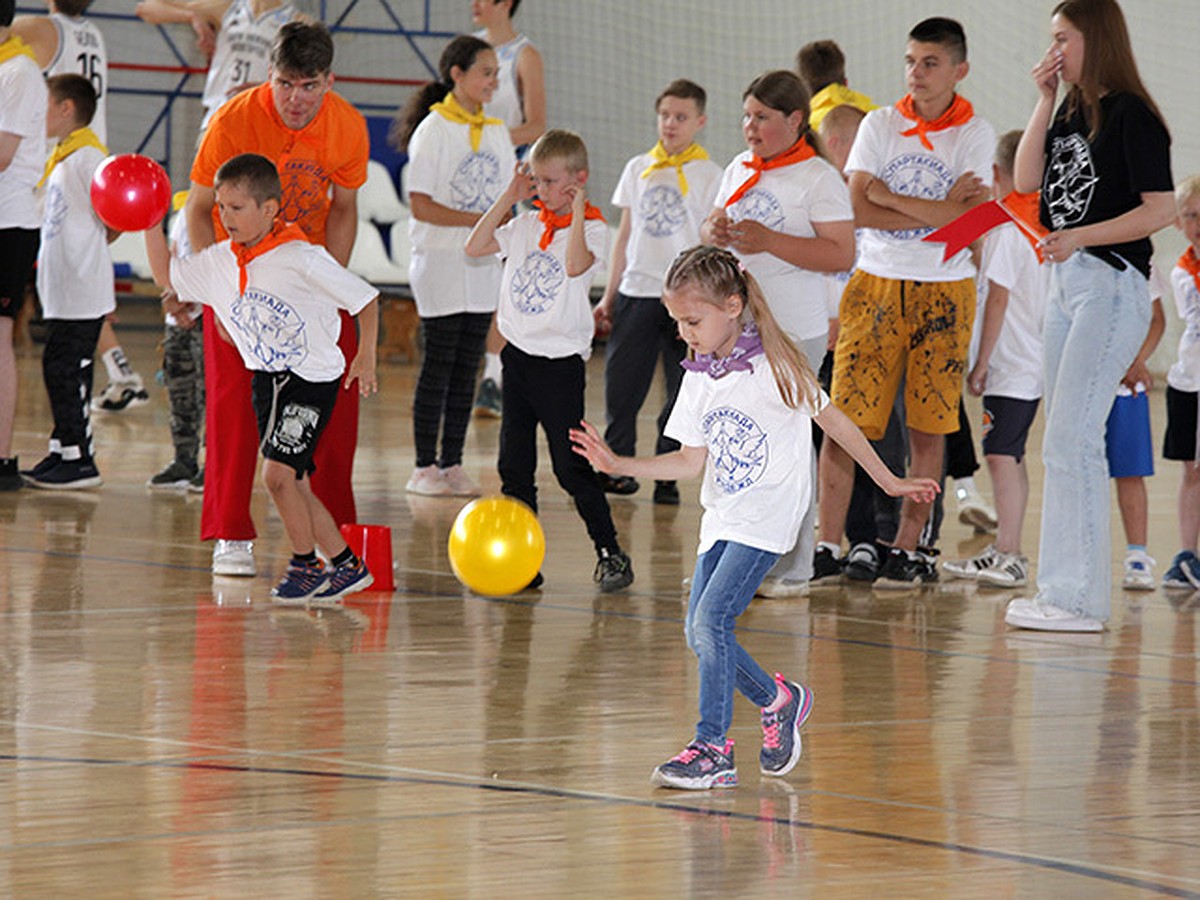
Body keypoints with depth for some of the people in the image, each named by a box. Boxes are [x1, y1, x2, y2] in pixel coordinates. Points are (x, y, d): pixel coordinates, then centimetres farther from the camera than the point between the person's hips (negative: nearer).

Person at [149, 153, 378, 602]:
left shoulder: (301, 258, -18)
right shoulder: (219, 262, 0)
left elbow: (364, 297, -11)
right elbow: (168, 274, 13)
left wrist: (366, 357, -17)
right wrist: (151, 225, 0)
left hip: (313, 378, -7)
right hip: (266, 379, 7)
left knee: (278, 473, -16)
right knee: (294, 483, 9)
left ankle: (305, 566, 1)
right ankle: (347, 566, 21)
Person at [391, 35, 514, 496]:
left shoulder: (497, 132, 10)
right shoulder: (434, 129, -8)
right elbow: (421, 205, -14)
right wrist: (478, 220, -18)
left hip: (484, 265, 6)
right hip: (441, 262, -6)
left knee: (467, 367, 7)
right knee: (439, 364, -4)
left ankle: (452, 464, 11)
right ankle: (424, 467, 2)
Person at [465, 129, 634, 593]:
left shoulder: (590, 228, -8)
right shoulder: (527, 224, 10)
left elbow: (576, 264, -27)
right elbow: (475, 247, 5)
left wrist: (577, 210, -21)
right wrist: (509, 197, 3)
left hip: (561, 359, -6)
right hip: (518, 354, 6)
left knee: (571, 467, -5)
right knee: (514, 466, 7)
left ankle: (610, 554, 5)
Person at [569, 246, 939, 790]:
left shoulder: (774, 366, -12)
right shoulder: (698, 379, 6)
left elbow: (833, 422, -2)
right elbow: (691, 460, 8)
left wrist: (889, 482, 5)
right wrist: (617, 465, -2)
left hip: (767, 515, -7)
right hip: (721, 519, 7)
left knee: (710, 620, -18)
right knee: (699, 633, 4)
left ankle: (714, 748, -13)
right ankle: (777, 700, 26)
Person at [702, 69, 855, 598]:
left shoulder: (820, 179, -7)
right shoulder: (740, 171, 14)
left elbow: (841, 256, -15)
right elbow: (712, 227, 24)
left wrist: (768, 241, -21)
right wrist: (716, 233, -1)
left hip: (792, 332, -7)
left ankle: (791, 568, -1)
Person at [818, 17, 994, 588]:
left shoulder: (976, 135, -1)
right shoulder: (879, 126, 4)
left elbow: (967, 220, -14)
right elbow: (859, 210, -7)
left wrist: (888, 196, -10)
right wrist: (937, 211, -12)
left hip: (943, 293, -1)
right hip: (876, 284, 1)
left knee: (927, 427, 2)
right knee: (843, 418, -4)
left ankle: (908, 550, 11)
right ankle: (828, 547, 2)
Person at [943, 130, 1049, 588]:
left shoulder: (1007, 226, -13)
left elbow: (998, 298, -17)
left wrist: (981, 362, -13)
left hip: (1010, 364, -10)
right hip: (1036, 360, 10)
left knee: (1001, 455, -12)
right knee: (1011, 456, 17)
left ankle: (1008, 555, -17)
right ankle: (1006, 549, 25)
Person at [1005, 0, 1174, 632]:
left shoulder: (1130, 116, -10)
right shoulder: (1070, 114, 14)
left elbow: (1161, 209, -15)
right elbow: (1026, 179, 8)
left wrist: (1079, 237, -22)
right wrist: (1044, 101, 3)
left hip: (1111, 285, -9)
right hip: (1064, 281, 9)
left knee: (1071, 438, -12)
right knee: (1066, 441, 11)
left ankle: (1078, 599, -11)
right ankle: (1082, 582, 16)